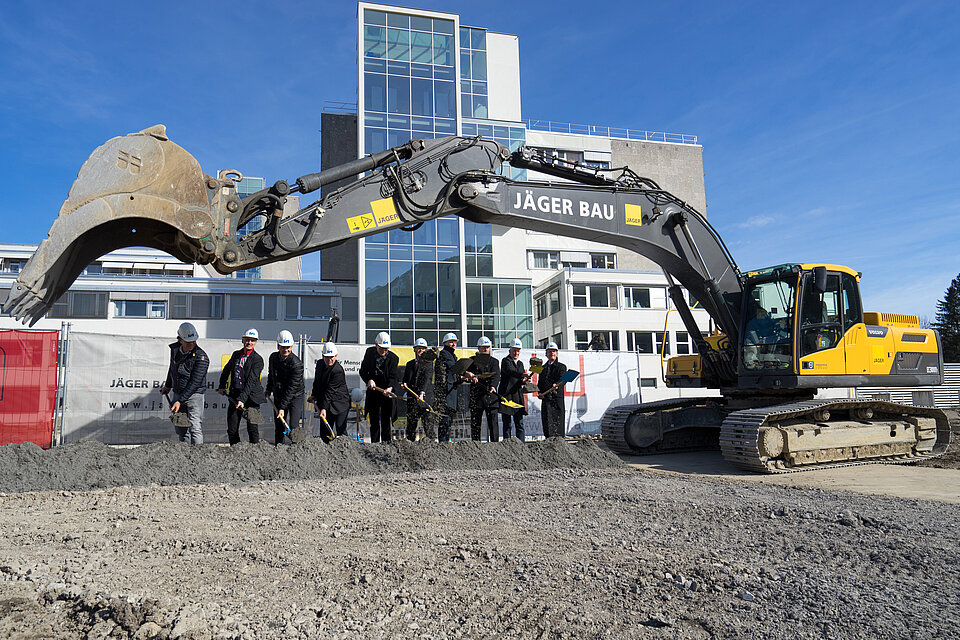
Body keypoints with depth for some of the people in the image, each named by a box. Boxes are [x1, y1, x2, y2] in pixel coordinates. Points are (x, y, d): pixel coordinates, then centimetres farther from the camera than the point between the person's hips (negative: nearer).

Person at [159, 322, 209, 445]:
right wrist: (168, 386, 33)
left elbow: (194, 383, -22)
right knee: (181, 430, 10)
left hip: (194, 395, -6)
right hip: (177, 393, 6)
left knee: (195, 428, -14)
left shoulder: (201, 357, -19)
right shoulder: (174, 349, 2)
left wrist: (180, 401, -24)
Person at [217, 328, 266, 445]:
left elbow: (251, 381, -18)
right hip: (234, 394, 5)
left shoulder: (257, 360, -9)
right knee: (232, 429, 6)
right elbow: (226, 370, 27)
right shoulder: (236, 354, 9)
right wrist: (222, 386, 20)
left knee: (252, 429, -3)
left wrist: (242, 399, -25)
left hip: (251, 396, -5)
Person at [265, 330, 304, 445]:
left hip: (295, 396, -5)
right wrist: (268, 389, 20)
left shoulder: (296, 363, -22)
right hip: (278, 396, 5)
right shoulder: (273, 357, -2)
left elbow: (292, 388, -24)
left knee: (294, 427, -12)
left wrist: (282, 407, -26)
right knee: (278, 428, 8)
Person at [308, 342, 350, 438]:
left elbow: (330, 390, -23)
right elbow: (316, 381, 20)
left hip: (340, 404, -7)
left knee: (340, 431, -10)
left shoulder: (338, 370, -20)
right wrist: (314, 395, 11)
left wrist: (324, 408, -25)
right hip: (326, 404, 7)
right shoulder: (320, 363, 4)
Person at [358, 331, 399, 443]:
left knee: (385, 422, -3)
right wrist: (369, 380, -15)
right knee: (374, 422, 10)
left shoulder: (393, 358, -8)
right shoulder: (370, 352, 1)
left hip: (386, 392, -3)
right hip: (372, 391, 3)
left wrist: (390, 388, -33)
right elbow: (363, 371, 5)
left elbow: (394, 376, -14)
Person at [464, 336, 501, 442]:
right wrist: (470, 377, -15)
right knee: (475, 424, 5)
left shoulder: (494, 361, 9)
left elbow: (496, 376, -6)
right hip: (476, 396, 1)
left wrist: (493, 386, -26)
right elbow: (465, 377, 8)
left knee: (493, 422, -5)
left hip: (491, 396, -1)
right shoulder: (472, 360, 12)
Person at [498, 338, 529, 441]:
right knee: (507, 424, -2)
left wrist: (524, 381, -8)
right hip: (506, 396, -5)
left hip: (518, 397, 6)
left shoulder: (520, 364, 19)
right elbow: (510, 371, -23)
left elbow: (521, 380, 16)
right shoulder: (505, 361, -1)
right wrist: (523, 374, -38)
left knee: (520, 424, 3)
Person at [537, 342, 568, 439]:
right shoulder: (543, 368, 20)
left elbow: (563, 379, -10)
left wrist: (557, 384, -32)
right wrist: (540, 393, 2)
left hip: (557, 398, -3)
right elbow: (540, 383, 21)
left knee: (558, 421, -3)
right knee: (547, 421, -3)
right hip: (546, 398, 3)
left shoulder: (561, 366, 7)